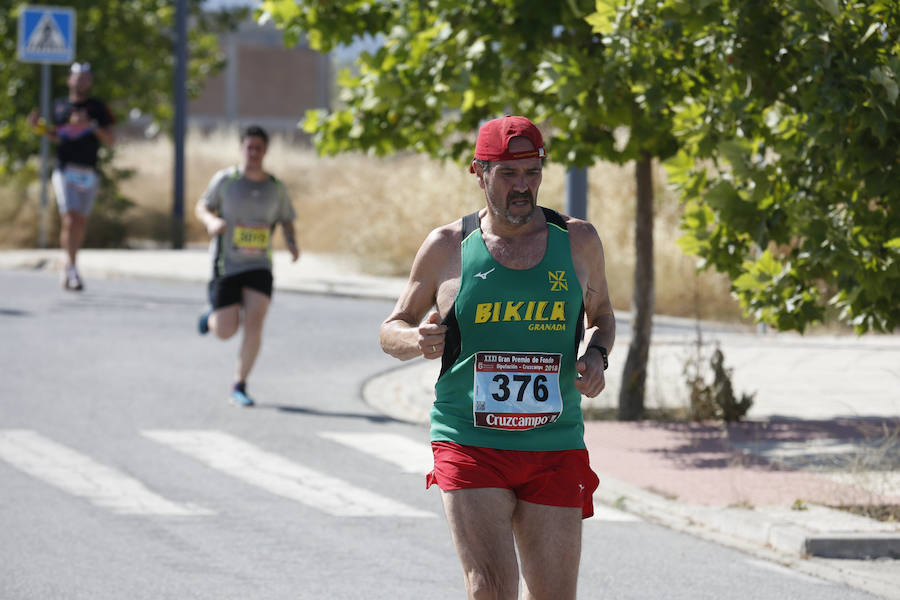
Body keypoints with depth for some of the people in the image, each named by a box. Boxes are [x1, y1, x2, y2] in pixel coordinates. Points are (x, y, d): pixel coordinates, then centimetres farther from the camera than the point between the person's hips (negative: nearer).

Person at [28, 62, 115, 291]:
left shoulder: (97, 107, 5)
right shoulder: (59, 106, 10)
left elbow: (110, 140, 0)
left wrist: (92, 125, -15)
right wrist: (39, 127, 6)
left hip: (89, 173, 1)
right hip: (65, 170, -1)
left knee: (81, 222, 8)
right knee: (70, 219, -15)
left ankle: (68, 266, 26)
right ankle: (71, 268, -17)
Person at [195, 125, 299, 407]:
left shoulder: (276, 188, 3)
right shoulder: (225, 180, -4)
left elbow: (287, 222, 14)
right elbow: (201, 207, 4)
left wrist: (292, 243, -7)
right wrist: (211, 221, -19)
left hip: (259, 267, 1)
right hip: (226, 265, -1)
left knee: (254, 323, -17)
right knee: (225, 331, -3)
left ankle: (239, 385, -5)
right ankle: (213, 316, 36)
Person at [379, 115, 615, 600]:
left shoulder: (578, 241, 6)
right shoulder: (446, 247, 2)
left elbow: (601, 317, 22)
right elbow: (391, 330, 13)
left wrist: (596, 357, -1)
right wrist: (417, 341, -12)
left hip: (555, 450, 2)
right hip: (470, 445, -2)